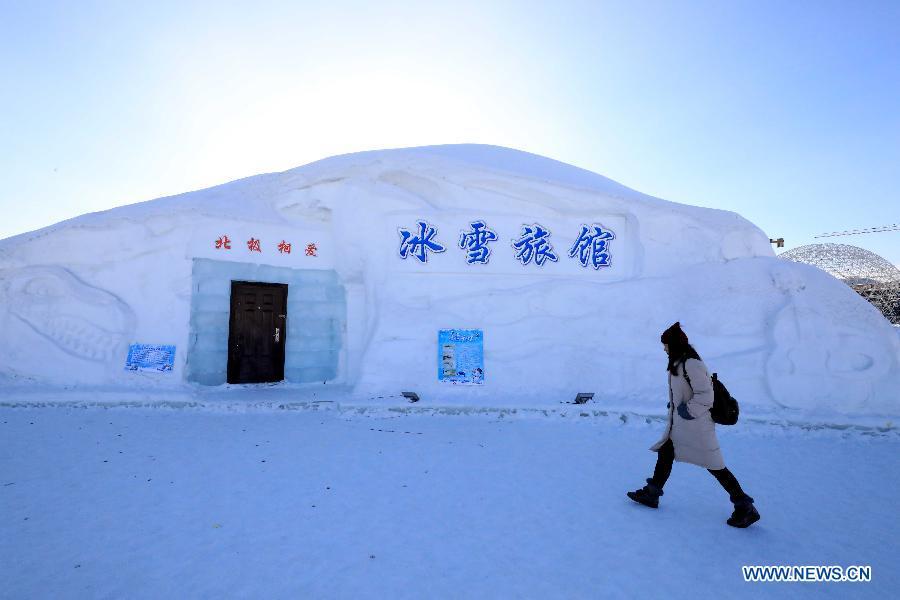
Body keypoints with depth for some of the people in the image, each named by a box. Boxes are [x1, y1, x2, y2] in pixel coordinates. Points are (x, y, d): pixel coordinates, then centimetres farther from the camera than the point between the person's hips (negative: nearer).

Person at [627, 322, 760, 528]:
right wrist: (676, 405, 12)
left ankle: (745, 508, 13)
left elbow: (705, 395, -23)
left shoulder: (691, 364, -20)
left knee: (715, 466, -1)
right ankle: (651, 494, 22)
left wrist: (688, 410, -18)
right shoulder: (678, 363, 11)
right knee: (665, 453, 12)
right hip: (679, 426, 10)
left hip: (696, 425, -10)